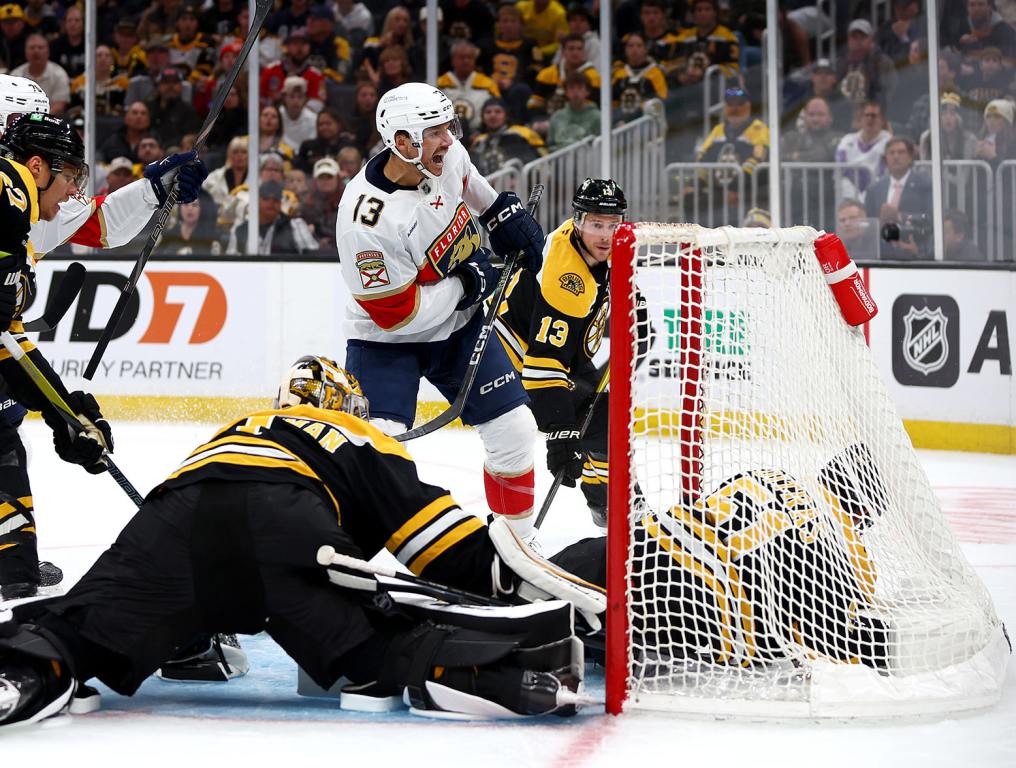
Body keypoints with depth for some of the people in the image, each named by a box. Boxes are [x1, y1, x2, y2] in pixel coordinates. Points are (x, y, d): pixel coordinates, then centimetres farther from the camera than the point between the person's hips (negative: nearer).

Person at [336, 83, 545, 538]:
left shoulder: (444, 154, -14)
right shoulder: (368, 220, -33)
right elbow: (396, 312, -28)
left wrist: (506, 214, 9)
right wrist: (466, 283, -20)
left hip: (458, 325, 6)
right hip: (387, 340, -6)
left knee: (513, 429, 5)